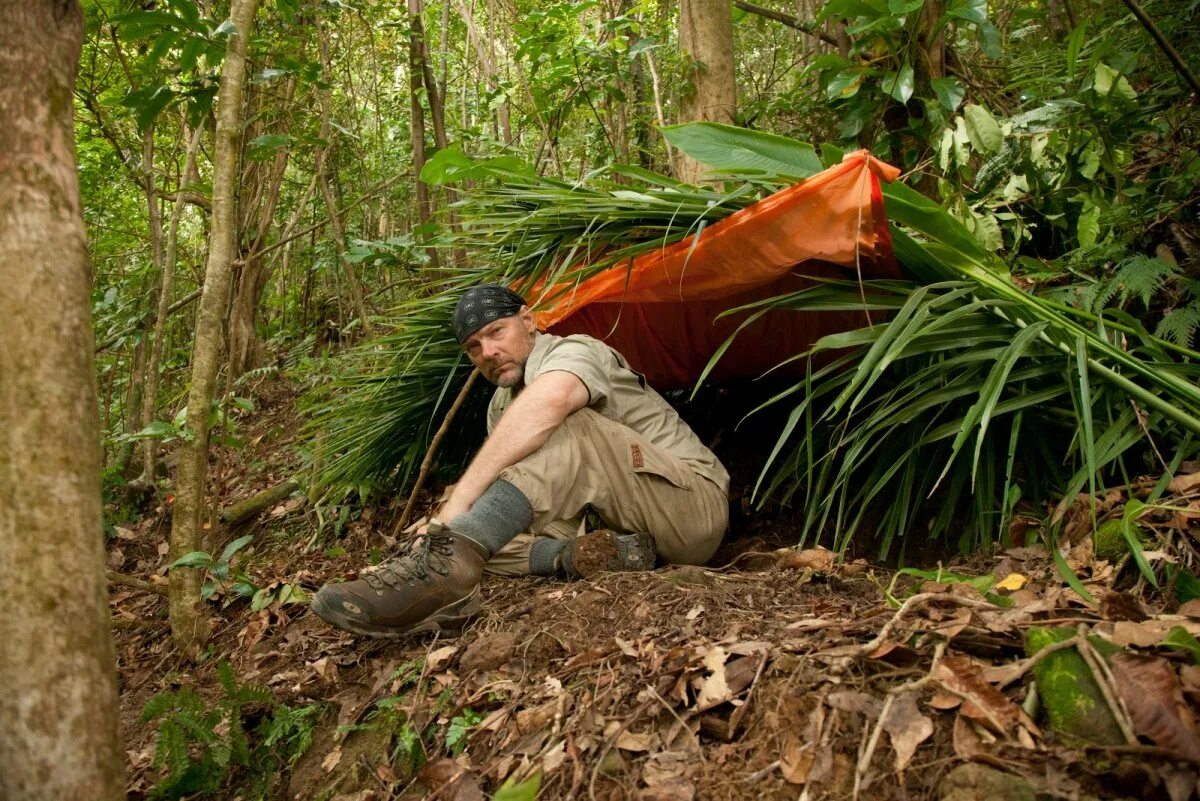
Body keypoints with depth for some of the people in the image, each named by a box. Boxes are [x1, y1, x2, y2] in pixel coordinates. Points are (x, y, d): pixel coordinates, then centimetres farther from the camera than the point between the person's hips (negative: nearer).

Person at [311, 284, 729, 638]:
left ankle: (447, 564, -50)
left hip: (697, 504, -8)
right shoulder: (501, 407, 13)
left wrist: (456, 503, -44)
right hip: (621, 522, 8)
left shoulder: (575, 350, -14)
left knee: (569, 427, -34)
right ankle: (602, 554, -27)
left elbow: (549, 401, -39)